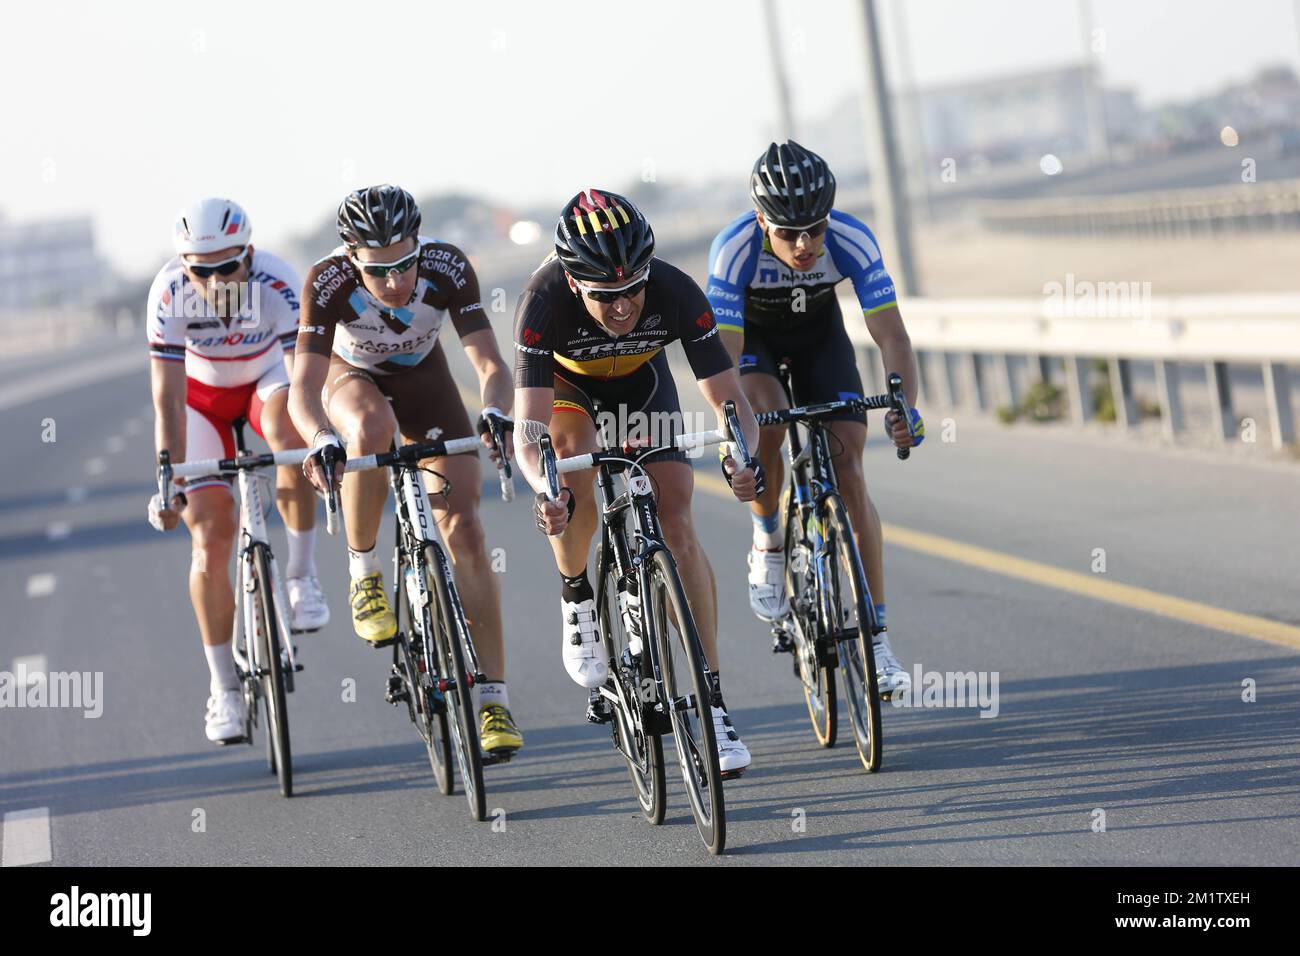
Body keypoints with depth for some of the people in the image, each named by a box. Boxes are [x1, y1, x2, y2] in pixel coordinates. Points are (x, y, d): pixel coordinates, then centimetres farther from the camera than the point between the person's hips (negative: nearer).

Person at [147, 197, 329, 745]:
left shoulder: (277, 285, -33)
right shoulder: (169, 293, -31)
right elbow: (168, 401, -31)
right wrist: (169, 483, -40)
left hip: (268, 377, 0)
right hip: (203, 392, 1)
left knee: (287, 431, -37)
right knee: (211, 536, -9)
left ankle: (301, 576, -20)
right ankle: (224, 688, 2)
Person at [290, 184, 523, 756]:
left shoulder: (447, 268, -33)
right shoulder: (328, 282, -36)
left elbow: (491, 366, -34)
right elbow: (303, 389, -40)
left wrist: (496, 415, -55)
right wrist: (322, 441, -61)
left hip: (425, 379, 1)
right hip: (353, 380, -1)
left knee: (464, 532, -11)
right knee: (373, 428, -40)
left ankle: (494, 702, -6)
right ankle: (363, 573, -17)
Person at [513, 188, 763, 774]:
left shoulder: (676, 294, -35)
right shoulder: (544, 301, -39)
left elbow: (729, 399, -32)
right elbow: (529, 429, -43)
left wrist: (740, 457, -54)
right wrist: (547, 492, -63)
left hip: (640, 381, 1)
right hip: (564, 383, -1)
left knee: (676, 524, -14)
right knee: (579, 483, -31)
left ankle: (711, 700, -10)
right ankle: (576, 601, -1)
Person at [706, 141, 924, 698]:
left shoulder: (852, 241, -32)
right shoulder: (735, 249, -36)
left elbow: (890, 334, -32)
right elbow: (724, 354, -38)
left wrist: (904, 405, -49)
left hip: (817, 330, 1)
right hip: (750, 333, -1)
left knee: (848, 471, -12)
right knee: (767, 423, -33)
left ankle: (876, 636, -8)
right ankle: (767, 544, -4)